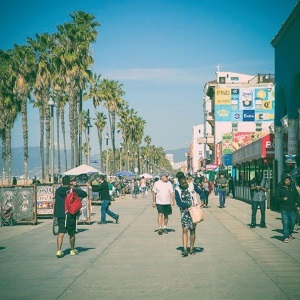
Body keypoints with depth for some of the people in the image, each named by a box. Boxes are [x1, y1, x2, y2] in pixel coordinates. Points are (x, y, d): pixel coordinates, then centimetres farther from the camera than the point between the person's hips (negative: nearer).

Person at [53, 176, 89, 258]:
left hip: (60, 214, 2)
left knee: (61, 233, -2)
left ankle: (59, 250, -18)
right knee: (72, 233, 13)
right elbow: (85, 194, 3)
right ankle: (72, 250, 27)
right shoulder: (74, 191, -5)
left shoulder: (58, 190, 5)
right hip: (70, 214, -2)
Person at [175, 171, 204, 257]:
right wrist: (189, 206, -20)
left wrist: (202, 201, -8)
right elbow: (178, 202, -10)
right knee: (185, 230, -11)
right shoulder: (177, 190, -4)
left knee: (192, 230, 5)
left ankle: (191, 249, 14)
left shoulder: (192, 186, -1)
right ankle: (185, 250, -13)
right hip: (184, 211, -1)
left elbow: (201, 192, 9)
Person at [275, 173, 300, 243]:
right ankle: (285, 237, -5)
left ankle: (290, 234, 33)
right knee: (285, 223, -11)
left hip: (292, 208, 3)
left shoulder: (292, 186, 3)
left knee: (292, 222, 9)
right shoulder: (280, 188, -5)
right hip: (284, 209, -3)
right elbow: (276, 197, -1)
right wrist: (283, 199, -17)